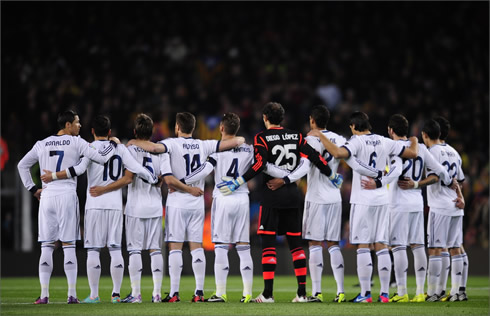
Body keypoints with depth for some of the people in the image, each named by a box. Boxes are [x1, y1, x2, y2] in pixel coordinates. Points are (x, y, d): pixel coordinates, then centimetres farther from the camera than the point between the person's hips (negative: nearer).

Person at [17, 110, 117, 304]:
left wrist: (32, 189, 18)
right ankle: (72, 294, -1)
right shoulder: (76, 143, -2)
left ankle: (44, 295, 1)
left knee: (46, 247, 5)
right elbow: (101, 157, -7)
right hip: (67, 195, -3)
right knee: (69, 246, 1)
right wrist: (113, 144, 10)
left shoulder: (42, 145, 10)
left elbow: (22, 166, 16)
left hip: (47, 196, 3)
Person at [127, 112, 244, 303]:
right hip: (197, 203, 4)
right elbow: (235, 142, 0)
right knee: (197, 246, 6)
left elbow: (154, 147, -26)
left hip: (177, 203, -3)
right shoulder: (204, 146, 3)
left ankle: (174, 292, -5)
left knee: (175, 247, -2)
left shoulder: (173, 144, -8)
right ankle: (199, 292, 2)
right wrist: (239, 140, 24)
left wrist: (134, 142, -8)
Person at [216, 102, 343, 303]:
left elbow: (259, 164, -18)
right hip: (292, 194, 4)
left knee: (268, 242, -2)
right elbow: (314, 158, 3)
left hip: (272, 195, -4)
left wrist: (237, 183, -17)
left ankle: (268, 293, -7)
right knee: (295, 243, 9)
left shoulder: (262, 138, -4)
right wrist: (332, 176, 16)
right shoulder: (296, 136, 7)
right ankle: (302, 292, 5)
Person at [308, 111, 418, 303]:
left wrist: (320, 136, -14)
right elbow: (412, 153, 12)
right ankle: (384, 293, 4)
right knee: (381, 245, 6)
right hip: (381, 199, 5)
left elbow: (338, 153, -27)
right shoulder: (385, 142, 7)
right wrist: (414, 141, 34)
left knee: (363, 246, -2)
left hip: (362, 200, -5)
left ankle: (365, 293, -6)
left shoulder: (357, 142, -9)